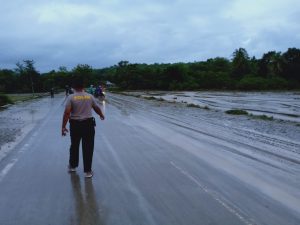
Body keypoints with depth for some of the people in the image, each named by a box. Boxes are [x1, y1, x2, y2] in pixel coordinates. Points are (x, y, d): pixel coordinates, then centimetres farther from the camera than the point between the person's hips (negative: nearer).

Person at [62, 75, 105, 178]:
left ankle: (72, 166, 36)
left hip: (75, 125, 0)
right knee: (88, 148, 6)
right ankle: (88, 171, 10)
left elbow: (67, 113, -14)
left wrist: (63, 127, -8)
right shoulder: (90, 96, -1)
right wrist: (101, 115, 32)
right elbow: (97, 108, 12)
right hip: (88, 124, 0)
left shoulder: (71, 97, -8)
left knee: (74, 146, 19)